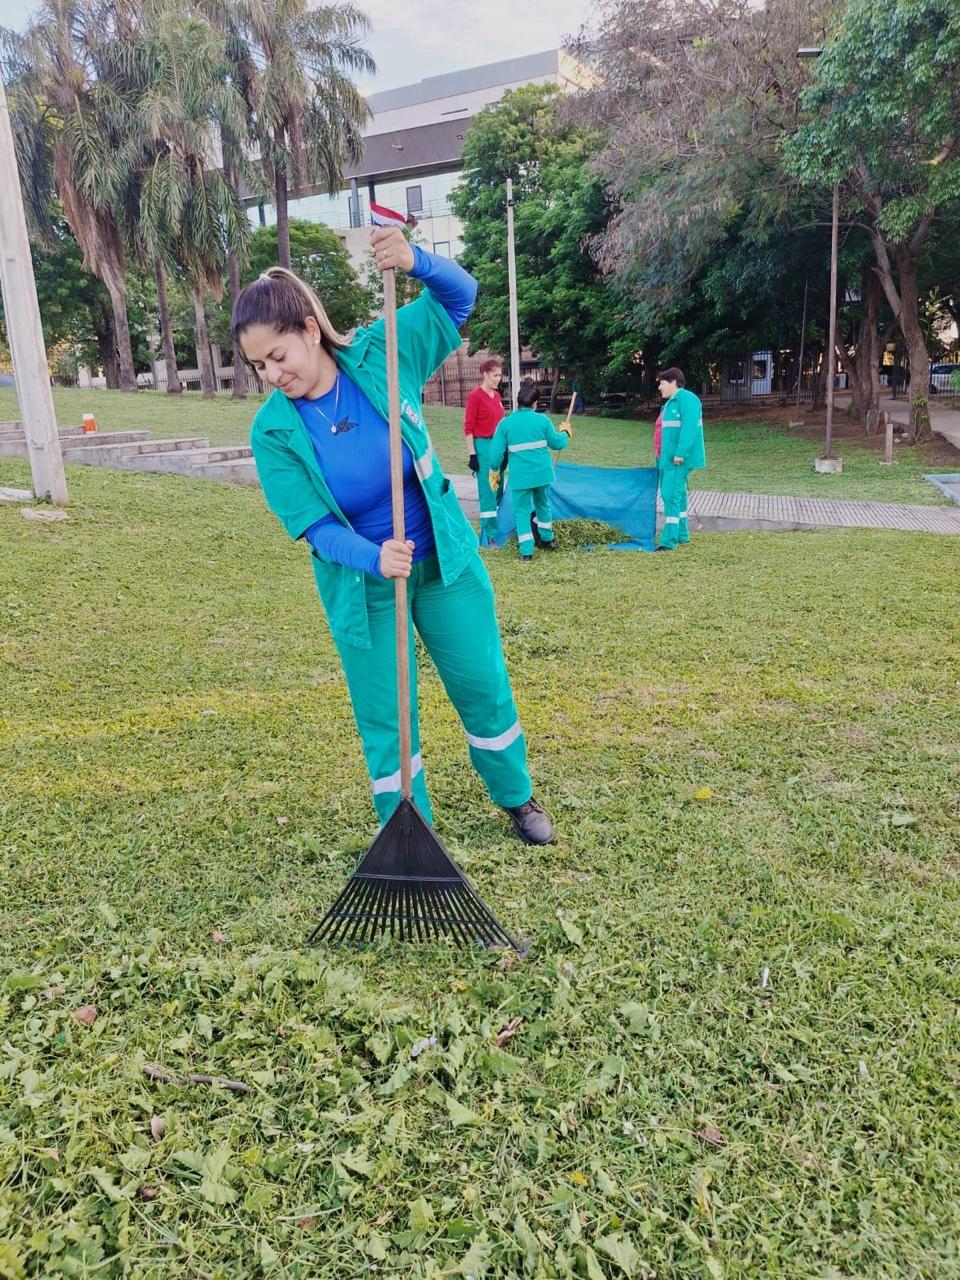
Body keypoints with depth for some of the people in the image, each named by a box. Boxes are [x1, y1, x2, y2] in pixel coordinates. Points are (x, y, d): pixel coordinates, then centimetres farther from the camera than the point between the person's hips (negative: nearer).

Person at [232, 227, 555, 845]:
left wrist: (417, 262, -30)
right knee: (385, 714, 6)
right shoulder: (273, 431, -14)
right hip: (361, 581, -1)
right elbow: (315, 527, -15)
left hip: (445, 558, 1)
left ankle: (518, 797, 38)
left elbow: (460, 295, -8)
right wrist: (374, 559, -35)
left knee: (484, 686, 13)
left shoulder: (379, 354, -13)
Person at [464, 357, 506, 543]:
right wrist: (472, 454, -14)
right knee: (488, 491, -6)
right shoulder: (475, 396, -10)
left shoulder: (497, 395, 12)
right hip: (483, 446, -8)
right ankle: (489, 535, -1)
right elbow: (468, 428, -11)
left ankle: (495, 530, 22)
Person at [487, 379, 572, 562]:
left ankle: (526, 553, 0)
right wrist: (565, 433, 26)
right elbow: (557, 443, 5)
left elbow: (496, 451, -5)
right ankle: (547, 540, 39)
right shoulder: (542, 420, -4)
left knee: (522, 511, 7)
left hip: (520, 476, -2)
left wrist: (494, 471, 11)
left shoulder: (506, 423, -6)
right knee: (543, 504, 25)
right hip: (542, 473, 2)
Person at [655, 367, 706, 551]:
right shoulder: (670, 403, 18)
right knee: (677, 495, 15)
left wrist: (680, 453, -27)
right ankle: (681, 535, 25)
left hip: (679, 459, -10)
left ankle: (669, 540, -15)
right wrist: (662, 456, 18)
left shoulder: (687, 399, -12)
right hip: (668, 458, 10)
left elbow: (689, 428, -22)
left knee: (671, 495, -14)